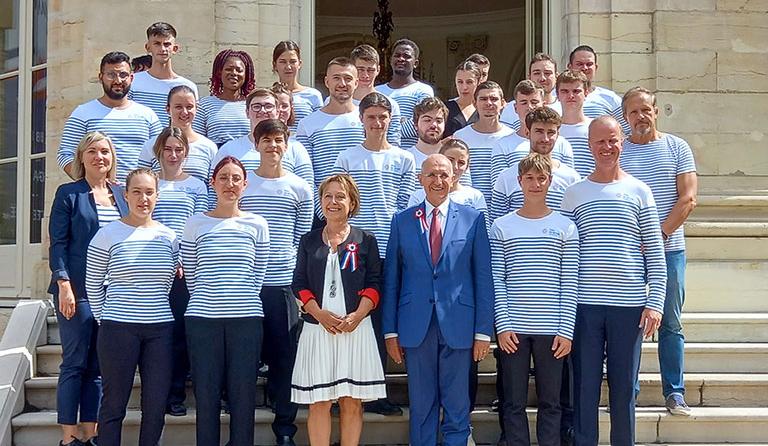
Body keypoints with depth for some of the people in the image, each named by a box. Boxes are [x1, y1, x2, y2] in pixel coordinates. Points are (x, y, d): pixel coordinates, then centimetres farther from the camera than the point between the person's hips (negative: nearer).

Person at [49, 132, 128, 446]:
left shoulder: (121, 195, 13)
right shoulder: (69, 193, 0)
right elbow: (58, 243, -5)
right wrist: (64, 284, -14)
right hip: (78, 289, -4)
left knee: (98, 365, 7)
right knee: (75, 362, -2)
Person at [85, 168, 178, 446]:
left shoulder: (169, 237, 7)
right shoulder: (107, 235, -2)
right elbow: (93, 286, 4)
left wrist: (157, 311, 12)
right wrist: (105, 320, 3)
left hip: (160, 329, 3)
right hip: (118, 329, -3)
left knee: (156, 405, 5)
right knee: (114, 404, 3)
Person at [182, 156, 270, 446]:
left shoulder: (257, 225, 6)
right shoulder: (196, 224, 5)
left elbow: (257, 275, 8)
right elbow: (190, 274, 8)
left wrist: (244, 302, 4)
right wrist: (206, 301, 5)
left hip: (246, 318, 0)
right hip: (203, 318, 0)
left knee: (243, 394, 2)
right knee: (206, 393, 3)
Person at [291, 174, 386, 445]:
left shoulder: (365, 240, 7)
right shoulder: (308, 241, 11)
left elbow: (374, 283, 2)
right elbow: (299, 284, 6)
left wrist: (357, 315, -13)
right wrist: (320, 314, -10)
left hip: (355, 328, -1)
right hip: (317, 328, 1)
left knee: (352, 402, 1)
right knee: (319, 402, -1)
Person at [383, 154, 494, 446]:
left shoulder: (472, 219, 4)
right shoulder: (402, 221, 7)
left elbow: (483, 277, 2)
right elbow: (391, 278, 7)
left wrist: (483, 331, -2)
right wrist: (390, 330, 3)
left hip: (458, 325, -1)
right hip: (416, 326, 1)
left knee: (457, 407, 5)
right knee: (421, 406, 8)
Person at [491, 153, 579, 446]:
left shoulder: (565, 227, 5)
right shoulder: (502, 227, 6)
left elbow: (569, 284, 2)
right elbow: (497, 282, 2)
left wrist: (566, 330, -5)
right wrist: (503, 326, -6)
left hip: (552, 330, 0)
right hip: (513, 328, 0)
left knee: (550, 402, 6)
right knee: (514, 403, 4)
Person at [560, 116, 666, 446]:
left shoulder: (638, 191, 6)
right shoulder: (574, 194, 7)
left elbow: (655, 253, 5)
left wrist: (654, 303, -3)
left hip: (630, 304, 0)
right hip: (584, 304, 0)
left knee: (624, 387, 7)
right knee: (585, 386, 3)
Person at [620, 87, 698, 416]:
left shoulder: (677, 148, 6)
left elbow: (688, 199, -1)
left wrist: (659, 234, -12)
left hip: (669, 247, 0)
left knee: (671, 324, 4)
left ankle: (674, 392, 12)